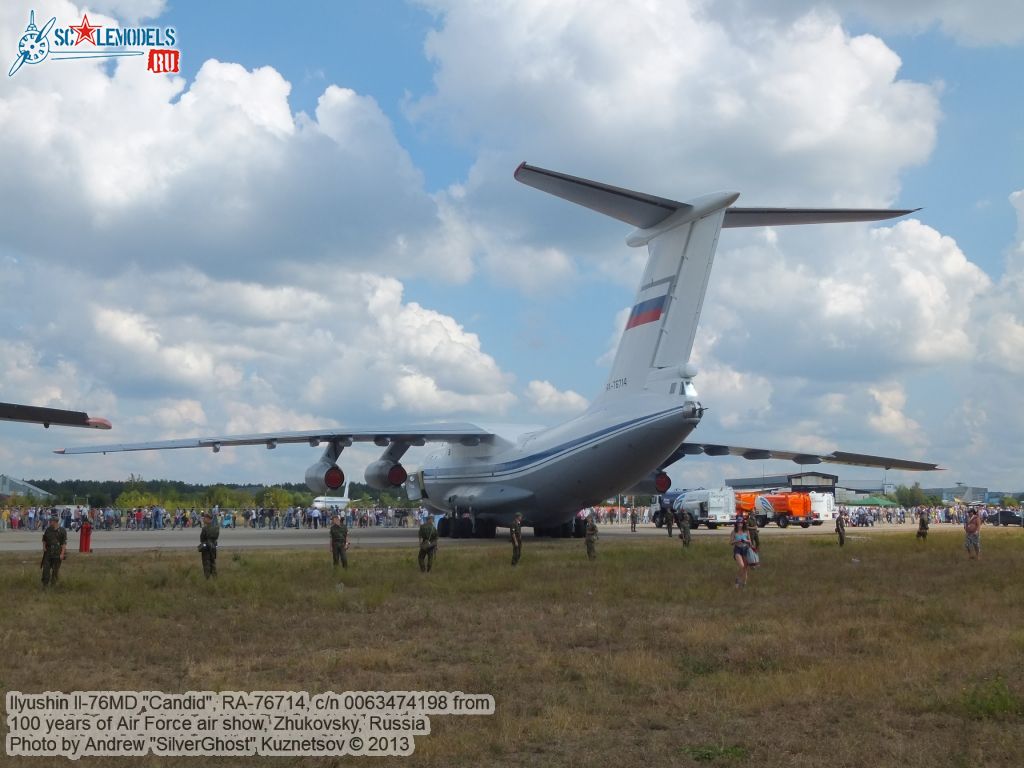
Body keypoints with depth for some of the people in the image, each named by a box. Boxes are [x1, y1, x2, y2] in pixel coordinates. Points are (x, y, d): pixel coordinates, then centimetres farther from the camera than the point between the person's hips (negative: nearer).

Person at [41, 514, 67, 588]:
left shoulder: (62, 531, -5)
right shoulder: (47, 530, 7)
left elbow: (64, 543, -6)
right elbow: (44, 540, 19)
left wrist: (62, 553, -12)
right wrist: (44, 547, 1)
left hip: (57, 553, -3)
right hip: (48, 552, 3)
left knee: (56, 569, 6)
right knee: (46, 568, -4)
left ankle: (54, 582, 21)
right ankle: (45, 583, -1)